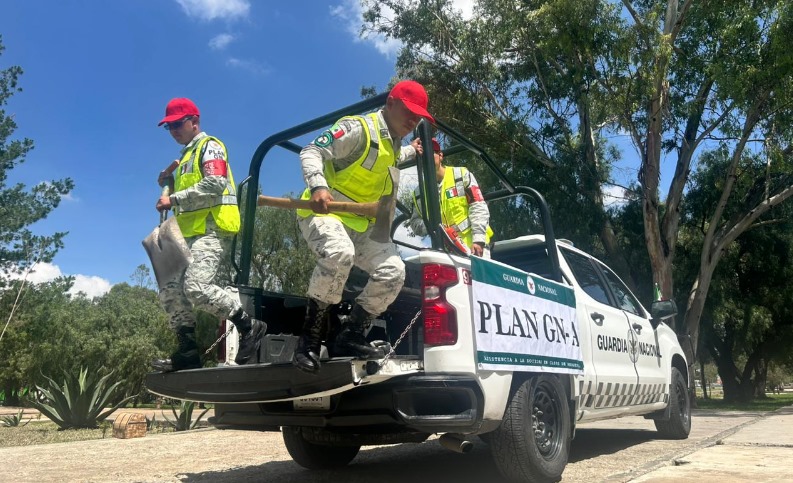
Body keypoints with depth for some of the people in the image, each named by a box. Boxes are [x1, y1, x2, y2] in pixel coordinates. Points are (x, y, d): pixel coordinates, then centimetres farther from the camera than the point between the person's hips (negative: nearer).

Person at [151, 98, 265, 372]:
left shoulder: (209, 146, -1)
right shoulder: (187, 155, 28)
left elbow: (214, 185, -18)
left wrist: (174, 199, -16)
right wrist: (170, 183, 14)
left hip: (211, 230, -10)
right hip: (191, 234, 10)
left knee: (196, 288, -26)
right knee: (171, 292, 4)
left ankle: (249, 327, -14)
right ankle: (188, 353, 9)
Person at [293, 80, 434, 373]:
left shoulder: (393, 143, 16)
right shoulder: (358, 128, -11)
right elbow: (311, 152, -18)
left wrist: (410, 152, 36)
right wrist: (318, 186, -34)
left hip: (361, 224, 8)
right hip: (323, 212, -8)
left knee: (393, 271, -10)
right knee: (339, 253, -38)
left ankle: (349, 337, -1)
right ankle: (310, 337, -24)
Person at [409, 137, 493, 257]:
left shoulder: (461, 175, 1)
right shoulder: (419, 192, 10)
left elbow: (479, 208, -5)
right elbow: (415, 222, 14)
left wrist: (478, 239, -15)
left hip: (473, 245, -3)